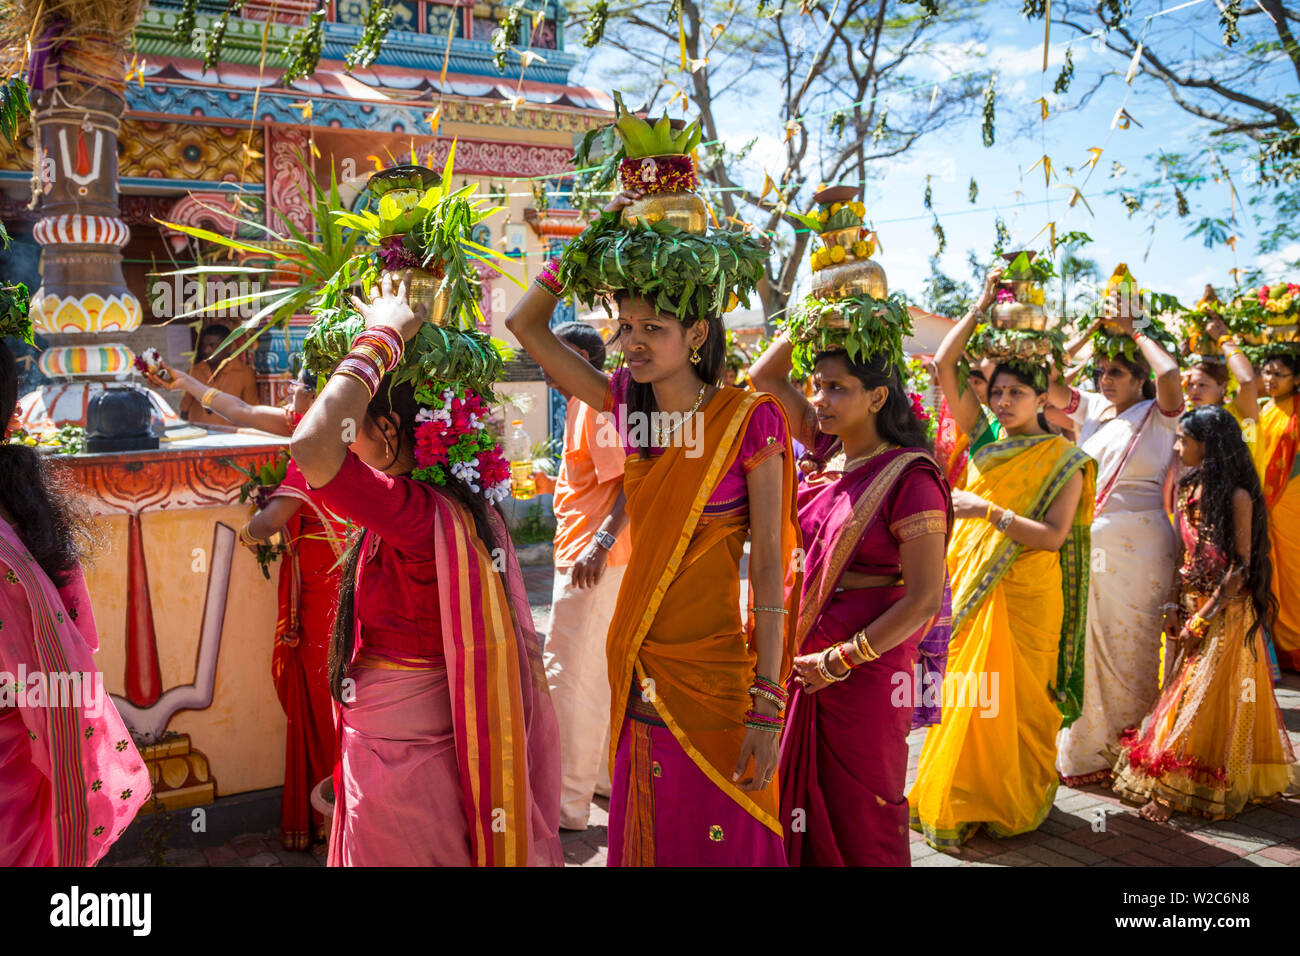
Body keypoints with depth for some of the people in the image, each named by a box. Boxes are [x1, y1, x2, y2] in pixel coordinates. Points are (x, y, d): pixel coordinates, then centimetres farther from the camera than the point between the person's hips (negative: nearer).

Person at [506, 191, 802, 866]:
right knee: (641, 838, 18)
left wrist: (766, 707, -15)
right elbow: (525, 324, 9)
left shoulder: (747, 418, -11)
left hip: (710, 671, -5)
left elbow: (770, 564, -12)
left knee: (716, 844, 8)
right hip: (637, 666, 5)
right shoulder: (631, 407, 3)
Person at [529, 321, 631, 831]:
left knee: (569, 676, -6)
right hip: (584, 555, 11)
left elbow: (630, 482, -22)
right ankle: (606, 774, 31)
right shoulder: (582, 406, 18)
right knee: (599, 670, 18)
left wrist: (600, 543, -29)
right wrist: (551, 483, 17)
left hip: (592, 559, -11)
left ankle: (568, 802, 2)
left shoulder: (597, 405, -14)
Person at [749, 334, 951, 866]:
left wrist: (841, 660, -16)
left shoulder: (911, 479, -15)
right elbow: (764, 377, 12)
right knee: (802, 803, 15)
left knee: (860, 821, 8)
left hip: (867, 669, -6)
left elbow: (924, 599, -18)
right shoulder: (830, 451, 4)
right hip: (807, 659, 6)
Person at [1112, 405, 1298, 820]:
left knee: (1209, 699, -2)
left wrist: (1203, 619, -16)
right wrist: (1180, 608, 2)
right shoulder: (1188, 488, 8)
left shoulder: (1236, 495, -14)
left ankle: (1176, 790, 0)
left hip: (1225, 612, -7)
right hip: (1191, 606, 7)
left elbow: (1241, 567, -16)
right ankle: (1171, 786, 17)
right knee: (1184, 692, 9)